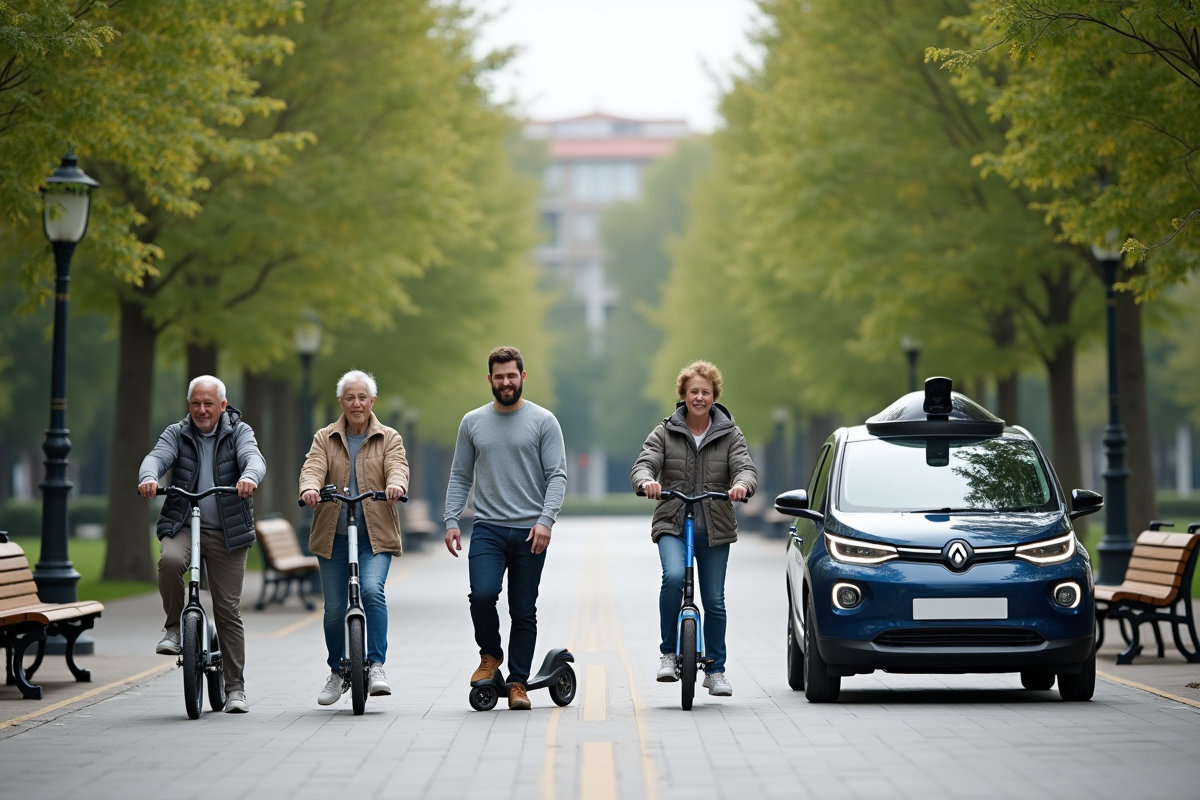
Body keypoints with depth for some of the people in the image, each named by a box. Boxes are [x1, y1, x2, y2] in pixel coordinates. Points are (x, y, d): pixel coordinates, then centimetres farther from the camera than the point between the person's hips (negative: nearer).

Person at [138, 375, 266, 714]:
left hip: (227, 533, 0)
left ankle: (235, 688, 8)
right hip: (182, 526, 1)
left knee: (229, 611, 0)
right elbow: (157, 456, -12)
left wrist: (250, 477, -41)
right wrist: (149, 477, -37)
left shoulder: (239, 432, 3)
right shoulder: (176, 434, 6)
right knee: (169, 561, -34)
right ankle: (174, 627, -10)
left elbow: (254, 458, -17)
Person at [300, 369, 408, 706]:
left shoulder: (389, 439, 8)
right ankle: (337, 673, 24)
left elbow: (397, 467, -10)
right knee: (334, 608, 4)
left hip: (375, 535, -2)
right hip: (333, 535, 2)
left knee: (372, 589, -26)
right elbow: (313, 468, -8)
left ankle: (376, 666, -19)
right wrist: (309, 488, -31)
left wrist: (395, 485, -35)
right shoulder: (325, 439, 10)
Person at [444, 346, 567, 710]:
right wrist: (451, 521, 1)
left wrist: (546, 520, -16)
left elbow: (557, 475, -4)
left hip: (530, 532, -1)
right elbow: (460, 477, 12)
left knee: (524, 611, 3)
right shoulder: (473, 422, 9)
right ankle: (490, 654, 7)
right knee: (482, 594, -19)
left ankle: (518, 683, 13)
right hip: (488, 529, 1)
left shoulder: (543, 421, 1)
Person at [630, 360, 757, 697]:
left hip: (715, 529, 2)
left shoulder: (730, 434, 5)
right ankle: (668, 653, -15)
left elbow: (746, 467, -9)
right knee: (674, 577, -29)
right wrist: (646, 481, -32)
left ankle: (715, 670, 21)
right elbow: (643, 464, -8)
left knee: (714, 600, 6)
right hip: (672, 525, -2)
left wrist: (741, 485, -33)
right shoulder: (665, 433, 4)